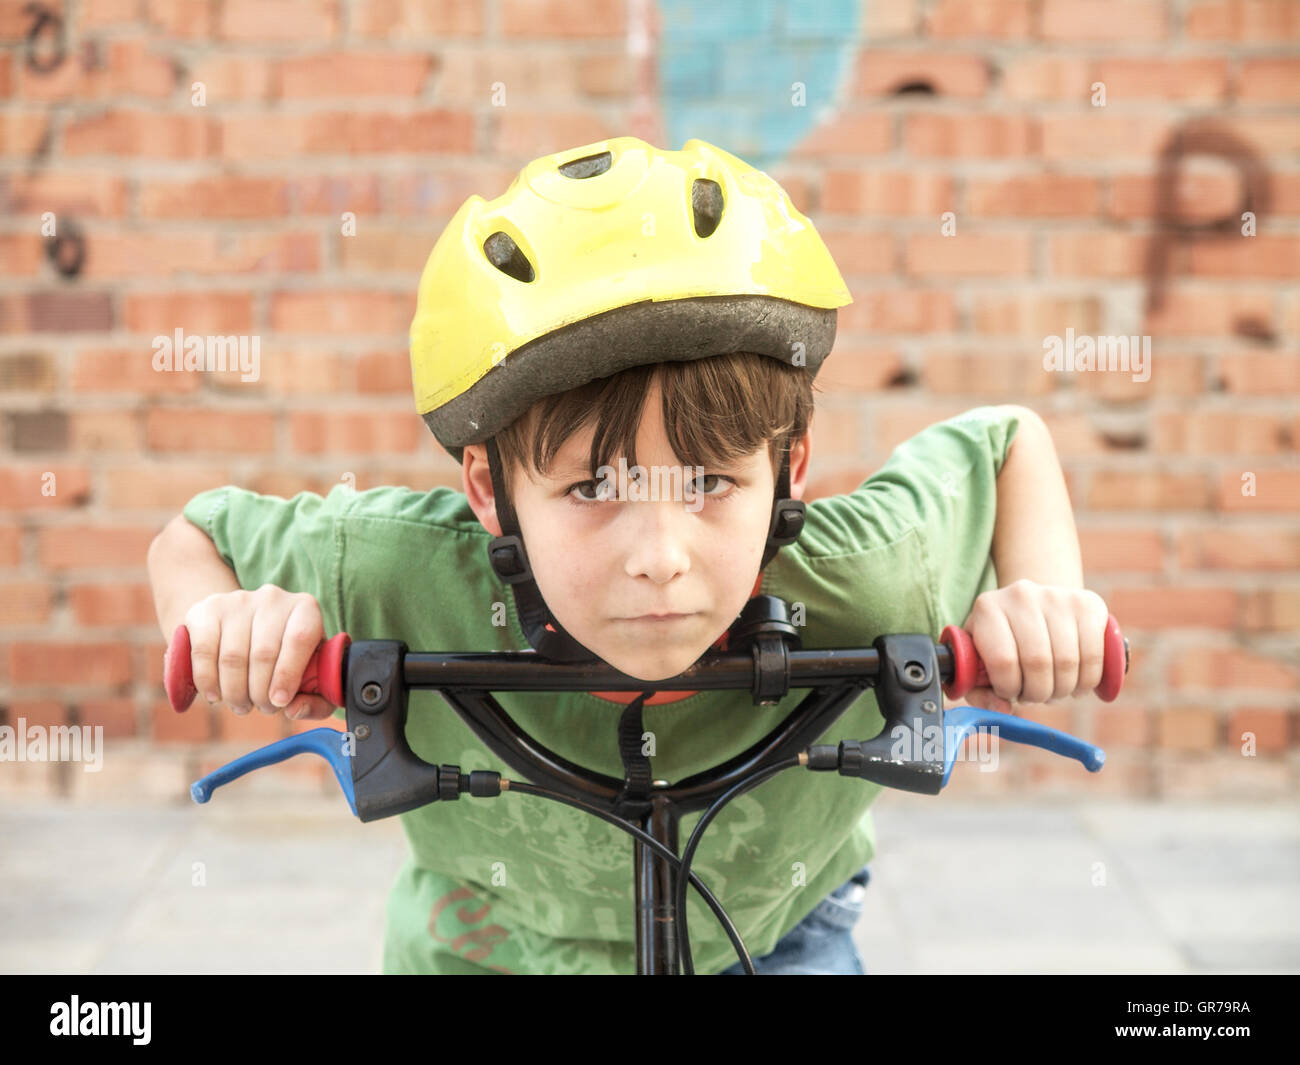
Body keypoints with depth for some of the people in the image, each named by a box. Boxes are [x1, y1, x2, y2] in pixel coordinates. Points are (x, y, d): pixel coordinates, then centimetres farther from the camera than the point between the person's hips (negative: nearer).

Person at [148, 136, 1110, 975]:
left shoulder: (861, 579, -33)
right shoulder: (404, 574, -34)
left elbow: (1006, 442, -12)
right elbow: (197, 534, -14)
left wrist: (1046, 599, -29)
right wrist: (219, 623, -35)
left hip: (770, 934, 1)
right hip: (493, 949, 0)